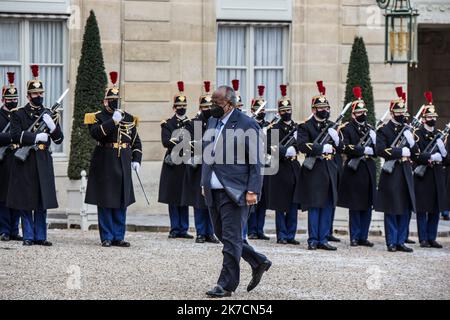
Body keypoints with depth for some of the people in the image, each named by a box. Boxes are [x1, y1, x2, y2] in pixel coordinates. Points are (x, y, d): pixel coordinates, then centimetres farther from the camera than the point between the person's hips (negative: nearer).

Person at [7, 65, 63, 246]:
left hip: (43, 162, 2)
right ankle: (28, 236, 6)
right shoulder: (18, 115, 3)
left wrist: (52, 126, -12)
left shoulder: (50, 114, 11)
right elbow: (15, 136, -10)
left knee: (42, 203, 3)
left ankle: (40, 236, 9)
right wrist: (36, 137, -17)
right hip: (25, 163, -2)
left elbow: (59, 139, 7)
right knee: (25, 203, 0)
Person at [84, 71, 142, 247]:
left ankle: (119, 237, 13)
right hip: (104, 165, -4)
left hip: (123, 166, 4)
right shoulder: (97, 117, -1)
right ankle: (107, 237, 5)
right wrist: (113, 121, -25)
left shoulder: (128, 118, 13)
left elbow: (136, 141, 17)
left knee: (121, 203, 6)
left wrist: (136, 159, 5)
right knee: (105, 203, -1)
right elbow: (96, 133, -21)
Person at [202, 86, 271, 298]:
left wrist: (252, 190, -16)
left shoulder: (247, 125, -10)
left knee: (231, 238, -5)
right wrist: (204, 183, 15)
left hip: (235, 191, -8)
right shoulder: (212, 122, 14)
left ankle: (226, 284, 1)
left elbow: (255, 161, -11)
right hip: (214, 191, 8)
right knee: (222, 235, 13)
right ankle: (259, 263, 29)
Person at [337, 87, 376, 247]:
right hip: (354, 170, -5)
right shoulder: (346, 128, -2)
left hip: (369, 170, 5)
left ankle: (363, 237, 11)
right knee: (355, 207, -1)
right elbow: (346, 148, -15)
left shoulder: (370, 128, 15)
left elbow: (377, 150, 11)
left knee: (367, 206, 5)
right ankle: (354, 237, 4)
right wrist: (363, 150, -16)